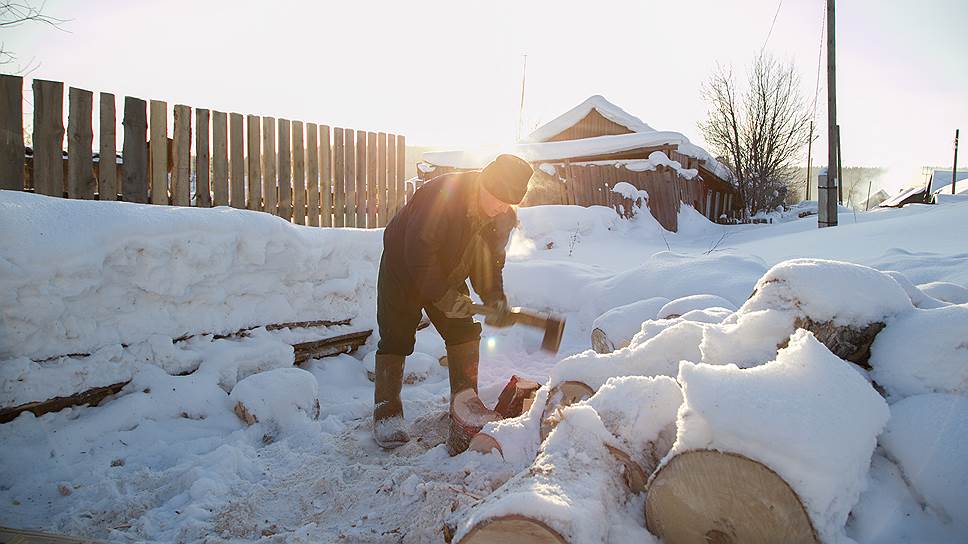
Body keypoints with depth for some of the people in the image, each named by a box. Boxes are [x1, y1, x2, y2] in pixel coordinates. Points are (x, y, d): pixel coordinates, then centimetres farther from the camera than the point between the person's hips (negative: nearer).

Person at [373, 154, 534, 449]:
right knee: (396, 338, -7)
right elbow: (418, 252, -34)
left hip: (448, 275, 6)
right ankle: (386, 413, 3)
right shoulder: (439, 195, -34)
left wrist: (495, 299, -22)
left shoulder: (502, 218, -12)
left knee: (465, 333, 1)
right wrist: (444, 296, -33)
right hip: (403, 268, -6)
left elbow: (489, 262, -6)